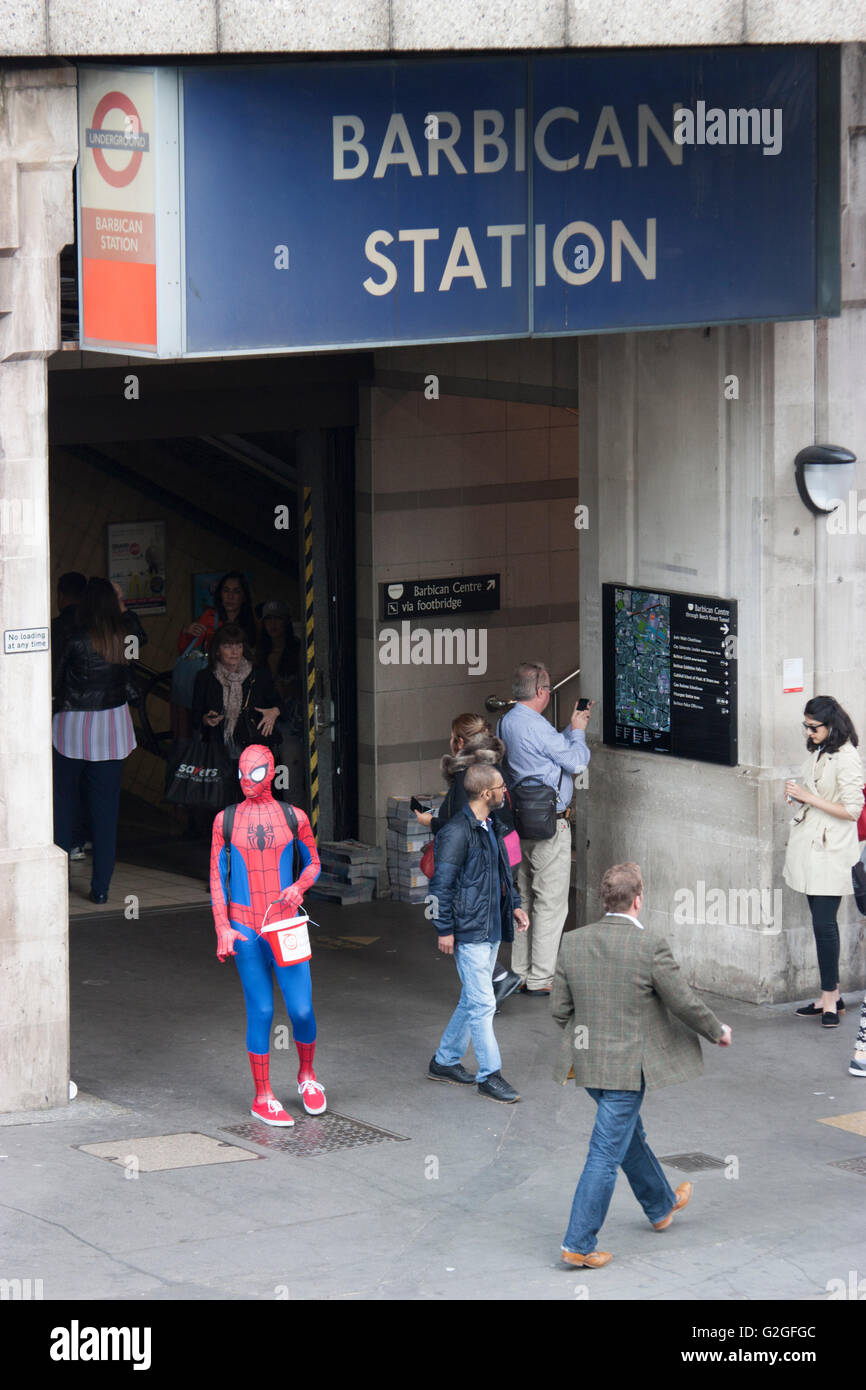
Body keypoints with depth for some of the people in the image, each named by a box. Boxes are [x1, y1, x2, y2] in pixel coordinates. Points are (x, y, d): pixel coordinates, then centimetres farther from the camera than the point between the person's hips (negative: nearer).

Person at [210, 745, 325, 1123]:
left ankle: (307, 1075, 25)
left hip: (285, 922, 1)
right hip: (244, 926, -1)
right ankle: (263, 1098, 8)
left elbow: (313, 862, 15)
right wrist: (223, 929, -3)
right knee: (261, 1010, -2)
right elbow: (217, 877, 5)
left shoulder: (294, 817, 4)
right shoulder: (226, 820, 4)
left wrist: (299, 886, -7)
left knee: (301, 1009, -4)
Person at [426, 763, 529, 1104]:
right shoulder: (457, 832, -17)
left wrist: (514, 905, 13)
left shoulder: (492, 827, 12)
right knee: (482, 1004, -6)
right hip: (469, 933, -9)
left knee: (472, 1000, 15)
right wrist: (445, 930, -16)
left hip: (492, 930, 9)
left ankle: (444, 1062, 27)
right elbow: (441, 884, -16)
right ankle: (489, 1075, 0)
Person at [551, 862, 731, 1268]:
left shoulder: (572, 942, -4)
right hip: (627, 1065, -7)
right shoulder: (650, 944, -19)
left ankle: (661, 1205, 47)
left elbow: (559, 1009, 2)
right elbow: (684, 1001, -12)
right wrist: (718, 1031, 7)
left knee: (629, 1133, 26)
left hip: (587, 1061, 7)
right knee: (606, 1154, 0)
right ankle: (578, 1244, 3)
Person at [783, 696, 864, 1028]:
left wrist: (809, 798, -17)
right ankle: (831, 996, 15)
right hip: (810, 847, 8)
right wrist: (797, 796, 5)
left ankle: (829, 998, -2)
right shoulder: (817, 752, 11)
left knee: (824, 923, -9)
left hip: (832, 851, -8)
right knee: (820, 922, 10)